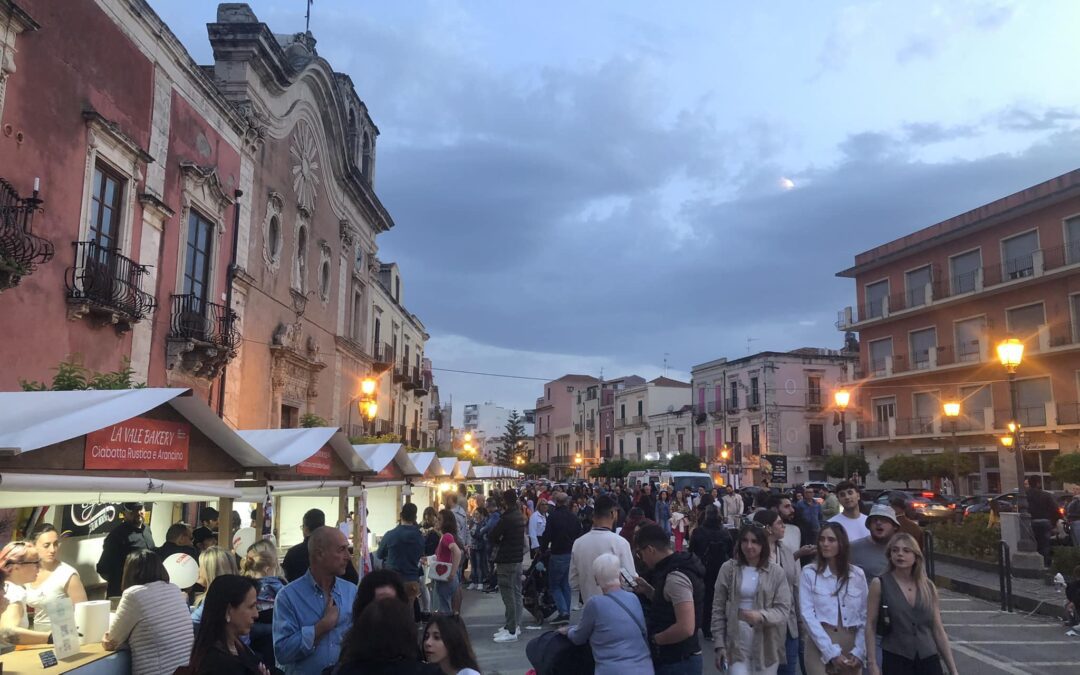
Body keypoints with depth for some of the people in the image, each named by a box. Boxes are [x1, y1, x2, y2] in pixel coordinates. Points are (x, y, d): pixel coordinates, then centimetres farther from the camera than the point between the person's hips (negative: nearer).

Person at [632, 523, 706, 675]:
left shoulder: (675, 577, -22)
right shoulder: (672, 570, 7)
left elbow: (686, 628, -30)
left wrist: (654, 638, -17)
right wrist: (648, 591, 6)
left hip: (678, 662, -9)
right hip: (671, 658, 9)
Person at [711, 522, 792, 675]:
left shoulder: (776, 572, -3)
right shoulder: (728, 568, -3)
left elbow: (784, 610, -6)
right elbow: (718, 610, 1)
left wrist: (761, 616, -25)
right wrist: (719, 644, -2)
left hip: (766, 645, 1)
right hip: (737, 642, -1)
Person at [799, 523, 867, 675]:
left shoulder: (858, 574, 5)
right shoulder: (809, 572, -5)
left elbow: (865, 616, 4)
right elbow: (807, 615, -9)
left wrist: (858, 652, -6)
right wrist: (831, 652, -13)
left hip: (851, 649, 3)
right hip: (820, 648, -2)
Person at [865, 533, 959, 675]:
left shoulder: (928, 587, 7)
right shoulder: (879, 584, -3)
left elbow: (938, 630, 10)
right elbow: (871, 626, -4)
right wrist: (872, 663, -9)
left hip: (929, 661, 3)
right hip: (896, 661, -3)